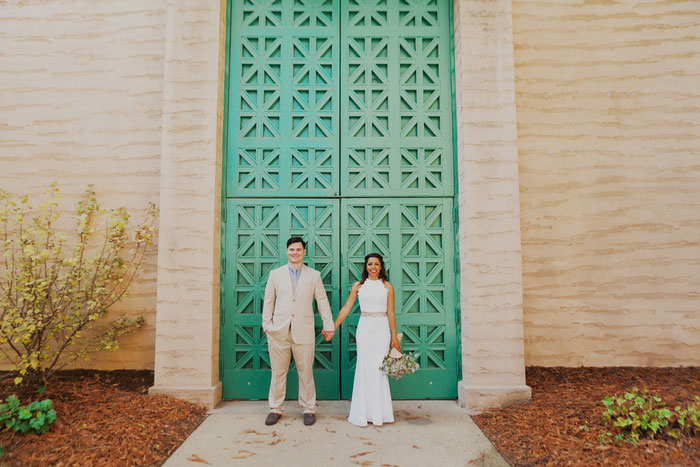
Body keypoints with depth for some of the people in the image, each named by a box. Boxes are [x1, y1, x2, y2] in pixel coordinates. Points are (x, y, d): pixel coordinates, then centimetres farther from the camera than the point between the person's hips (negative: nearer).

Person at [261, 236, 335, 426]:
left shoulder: (314, 275, 8)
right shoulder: (275, 274, 9)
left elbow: (322, 301, 8)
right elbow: (268, 301, 10)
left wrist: (328, 325, 4)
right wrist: (266, 325, 5)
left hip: (303, 331, -1)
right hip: (279, 331, 1)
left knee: (306, 372, 5)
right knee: (278, 372, 7)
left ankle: (308, 409, 20)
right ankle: (275, 409, 22)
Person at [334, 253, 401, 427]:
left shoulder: (387, 286, 5)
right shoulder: (358, 285, 5)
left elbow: (391, 313, 5)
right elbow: (346, 308, 5)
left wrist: (394, 337, 4)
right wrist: (333, 328, 2)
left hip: (382, 329, 0)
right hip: (364, 328, 0)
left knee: (378, 368, -1)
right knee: (364, 368, 0)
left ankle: (379, 413, 14)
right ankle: (364, 413, 12)